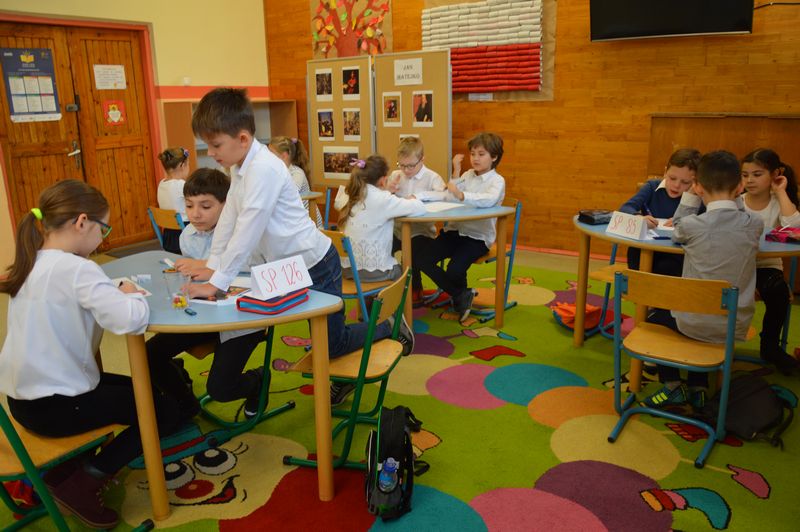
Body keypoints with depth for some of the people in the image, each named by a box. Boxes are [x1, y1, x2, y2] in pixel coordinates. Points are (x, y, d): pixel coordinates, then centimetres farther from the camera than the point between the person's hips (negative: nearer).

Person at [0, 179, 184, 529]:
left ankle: (67, 465, 18)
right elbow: (132, 320, -35)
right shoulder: (77, 268, -24)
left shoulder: (31, 264, 3)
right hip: (54, 405, -9)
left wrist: (116, 294, 0)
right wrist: (131, 296, -14)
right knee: (167, 412, 4)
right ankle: (81, 482, 3)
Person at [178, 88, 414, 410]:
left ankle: (388, 327, 27)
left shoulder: (264, 169, -27)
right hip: (286, 266, 9)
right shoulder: (241, 166, 4)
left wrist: (217, 283, -25)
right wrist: (210, 266, 3)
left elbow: (247, 232, -29)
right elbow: (228, 217, 6)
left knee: (331, 347, 3)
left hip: (315, 265, -9)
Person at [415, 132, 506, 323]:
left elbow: (489, 200, -29)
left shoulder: (497, 181, -4)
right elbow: (447, 197, -2)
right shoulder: (467, 175, 14)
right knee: (422, 258, -13)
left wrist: (461, 195, -41)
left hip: (478, 237, -6)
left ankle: (460, 296, 13)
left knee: (455, 269, -28)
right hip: (455, 230, 6)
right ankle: (461, 295, 4)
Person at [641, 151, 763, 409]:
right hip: (736, 326, 4)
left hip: (696, 325, -4)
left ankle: (673, 385, 18)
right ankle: (698, 388, 31)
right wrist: (735, 198, 11)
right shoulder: (755, 225, -7)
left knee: (654, 316, 25)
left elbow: (676, 232, 8)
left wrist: (690, 197, 5)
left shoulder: (692, 225, -16)